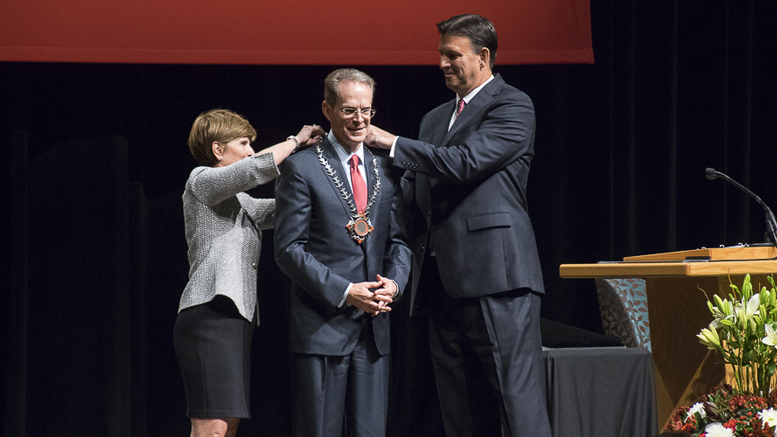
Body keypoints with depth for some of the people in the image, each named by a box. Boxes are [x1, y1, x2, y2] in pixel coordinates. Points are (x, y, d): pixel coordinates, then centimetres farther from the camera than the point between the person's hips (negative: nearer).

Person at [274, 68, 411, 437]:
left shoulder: (385, 170, 15)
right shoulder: (301, 168, -2)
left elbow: (398, 239, 17)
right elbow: (289, 248, -7)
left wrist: (394, 282, -5)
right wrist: (344, 292, -15)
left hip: (373, 326, 5)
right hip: (322, 327, -5)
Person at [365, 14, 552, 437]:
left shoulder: (512, 106, -1)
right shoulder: (435, 119, 24)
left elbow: (465, 163, -14)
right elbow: (414, 198, 23)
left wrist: (392, 143, -8)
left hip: (496, 274, -8)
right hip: (444, 281, 8)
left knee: (519, 402, -12)